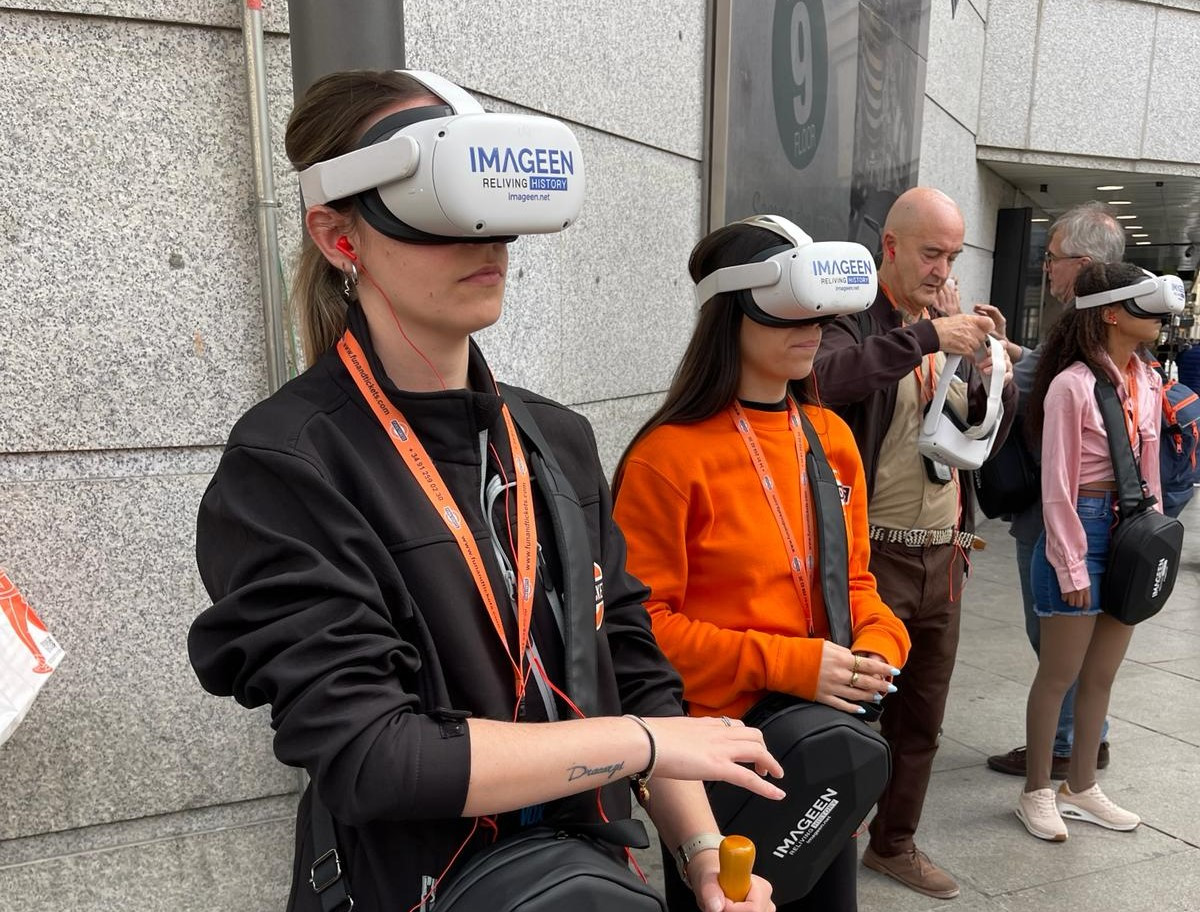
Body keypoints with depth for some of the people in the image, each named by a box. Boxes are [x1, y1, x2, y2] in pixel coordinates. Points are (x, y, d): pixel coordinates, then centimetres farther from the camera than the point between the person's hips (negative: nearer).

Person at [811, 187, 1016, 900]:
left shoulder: (953, 330, 12)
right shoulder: (854, 320, -8)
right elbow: (828, 377, -31)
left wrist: (1001, 384, -4)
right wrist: (925, 337, -32)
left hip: (943, 553, 7)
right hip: (872, 550, -7)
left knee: (922, 717, 18)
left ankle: (896, 844, 37)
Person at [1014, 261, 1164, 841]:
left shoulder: (1147, 381, 7)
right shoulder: (1072, 384, -14)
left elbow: (1149, 467, 14)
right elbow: (1058, 484, -14)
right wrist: (1071, 566, -13)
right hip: (1084, 530, -7)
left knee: (1101, 675, 16)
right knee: (1059, 675, 5)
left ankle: (1081, 788, 32)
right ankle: (1037, 793, 23)